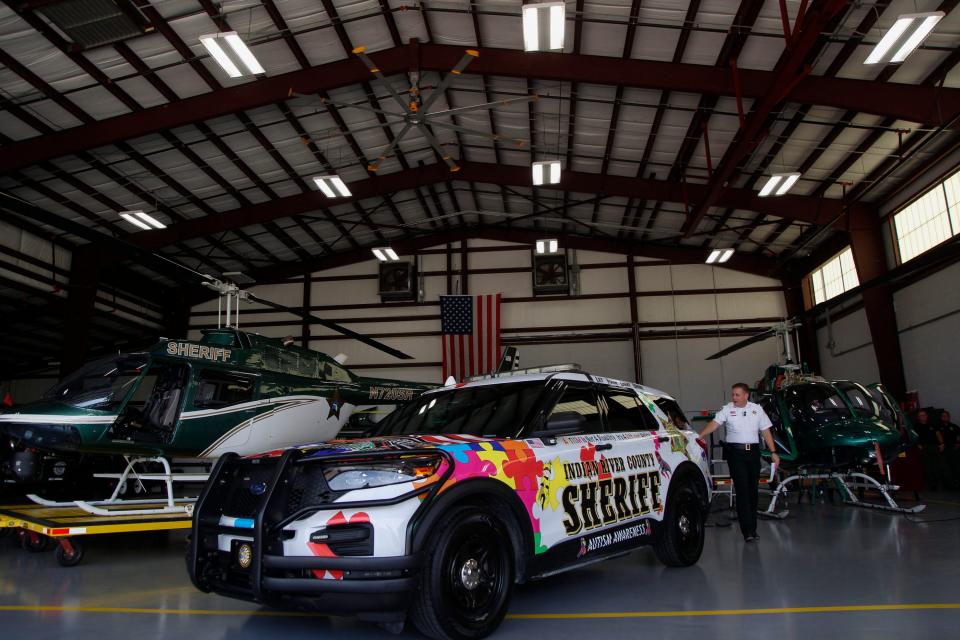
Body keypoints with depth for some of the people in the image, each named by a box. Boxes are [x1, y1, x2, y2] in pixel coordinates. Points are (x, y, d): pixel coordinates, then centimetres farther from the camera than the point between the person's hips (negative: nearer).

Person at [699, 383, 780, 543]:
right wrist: (700, 435, -29)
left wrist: (773, 452, 6)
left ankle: (752, 528, 21)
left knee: (753, 490, 9)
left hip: (753, 452, 3)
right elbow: (714, 423, -14)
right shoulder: (727, 409, 0)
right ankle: (748, 530, -8)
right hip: (735, 452, -3)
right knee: (742, 490, -8)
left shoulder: (757, 409, 8)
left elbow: (766, 431, 11)